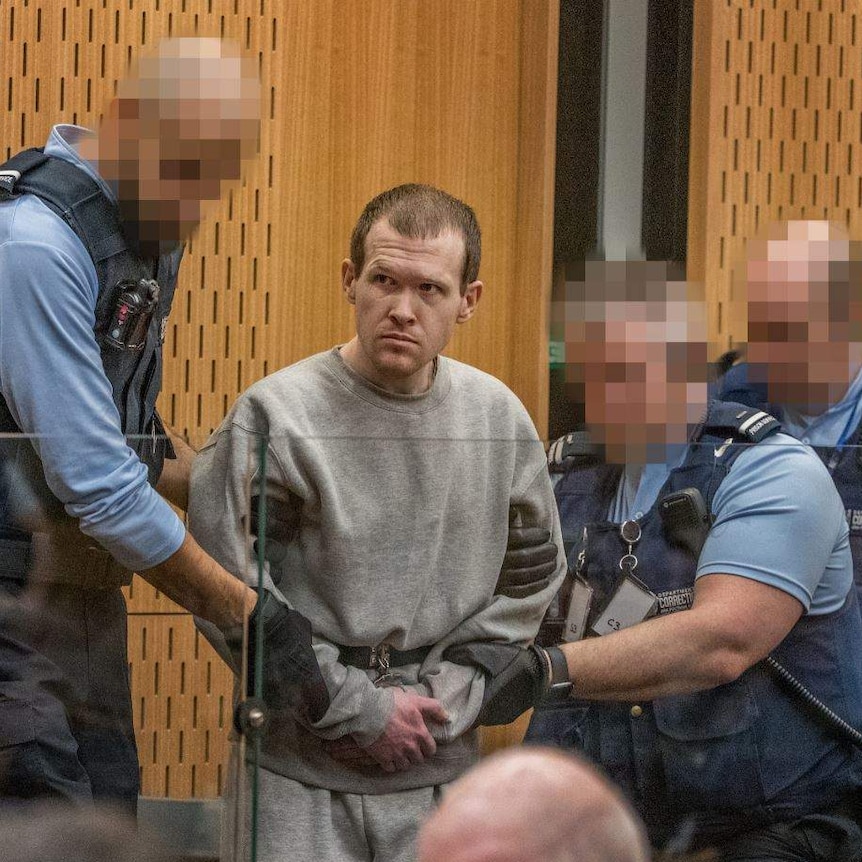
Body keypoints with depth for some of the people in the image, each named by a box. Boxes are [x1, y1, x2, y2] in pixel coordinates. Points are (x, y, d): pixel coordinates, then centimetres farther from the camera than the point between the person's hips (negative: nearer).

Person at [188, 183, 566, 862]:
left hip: (441, 770, 3)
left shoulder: (498, 416, 3)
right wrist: (358, 709, -11)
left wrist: (448, 692, -1)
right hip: (300, 774, -3)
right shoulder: (274, 415, -10)